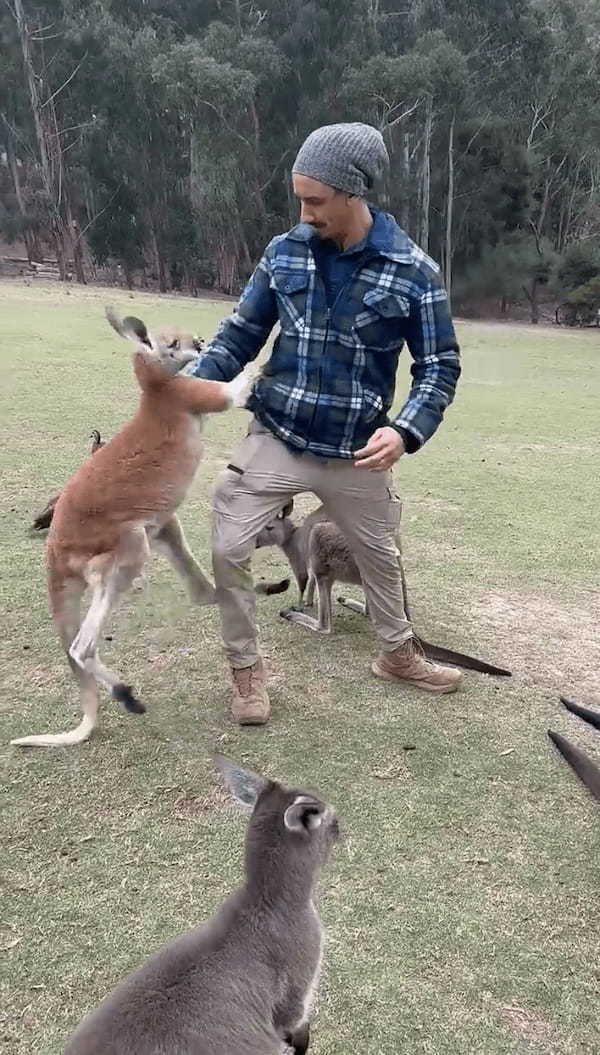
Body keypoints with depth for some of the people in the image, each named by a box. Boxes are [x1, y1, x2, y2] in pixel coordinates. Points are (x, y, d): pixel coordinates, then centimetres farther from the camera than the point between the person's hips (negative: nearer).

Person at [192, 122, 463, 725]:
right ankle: (245, 668, 16)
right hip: (275, 440, 1)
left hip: (355, 454, 0)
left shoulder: (413, 271, -9)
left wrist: (405, 432, -22)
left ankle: (397, 655, 45)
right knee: (227, 550, -7)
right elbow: (241, 334, 4)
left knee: (379, 555, 18)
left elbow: (440, 365, -6)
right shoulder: (284, 253, -2)